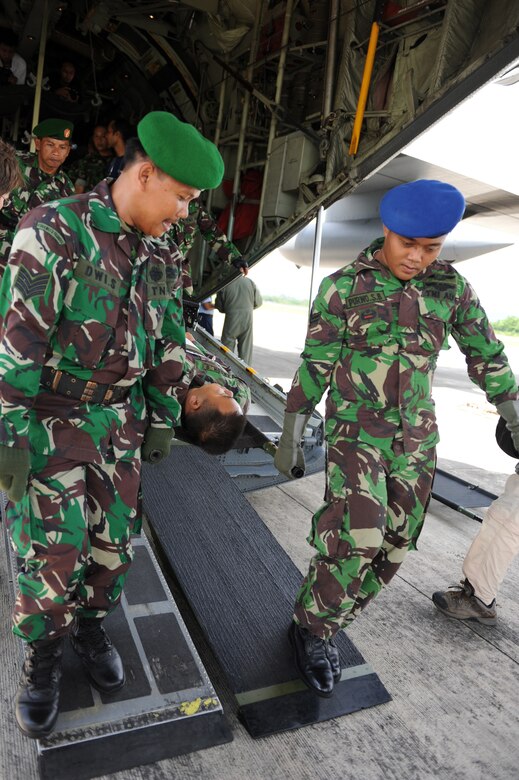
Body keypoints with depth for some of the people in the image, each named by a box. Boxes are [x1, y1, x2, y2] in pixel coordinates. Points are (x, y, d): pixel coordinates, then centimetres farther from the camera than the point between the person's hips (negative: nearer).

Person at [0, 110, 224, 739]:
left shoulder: (160, 258, 5)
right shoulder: (55, 231, -15)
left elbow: (168, 346, 11)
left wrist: (163, 420, 12)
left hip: (120, 423, 5)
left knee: (114, 540, 12)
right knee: (51, 552, 1)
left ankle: (89, 624, 39)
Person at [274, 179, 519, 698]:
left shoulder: (451, 288, 0)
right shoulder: (343, 287, -8)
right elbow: (313, 367, -6)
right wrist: (289, 439, -3)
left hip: (415, 437, 4)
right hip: (355, 430, -3)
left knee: (392, 546, 5)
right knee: (356, 537, -17)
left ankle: (319, 629, 26)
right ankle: (311, 627, 10)